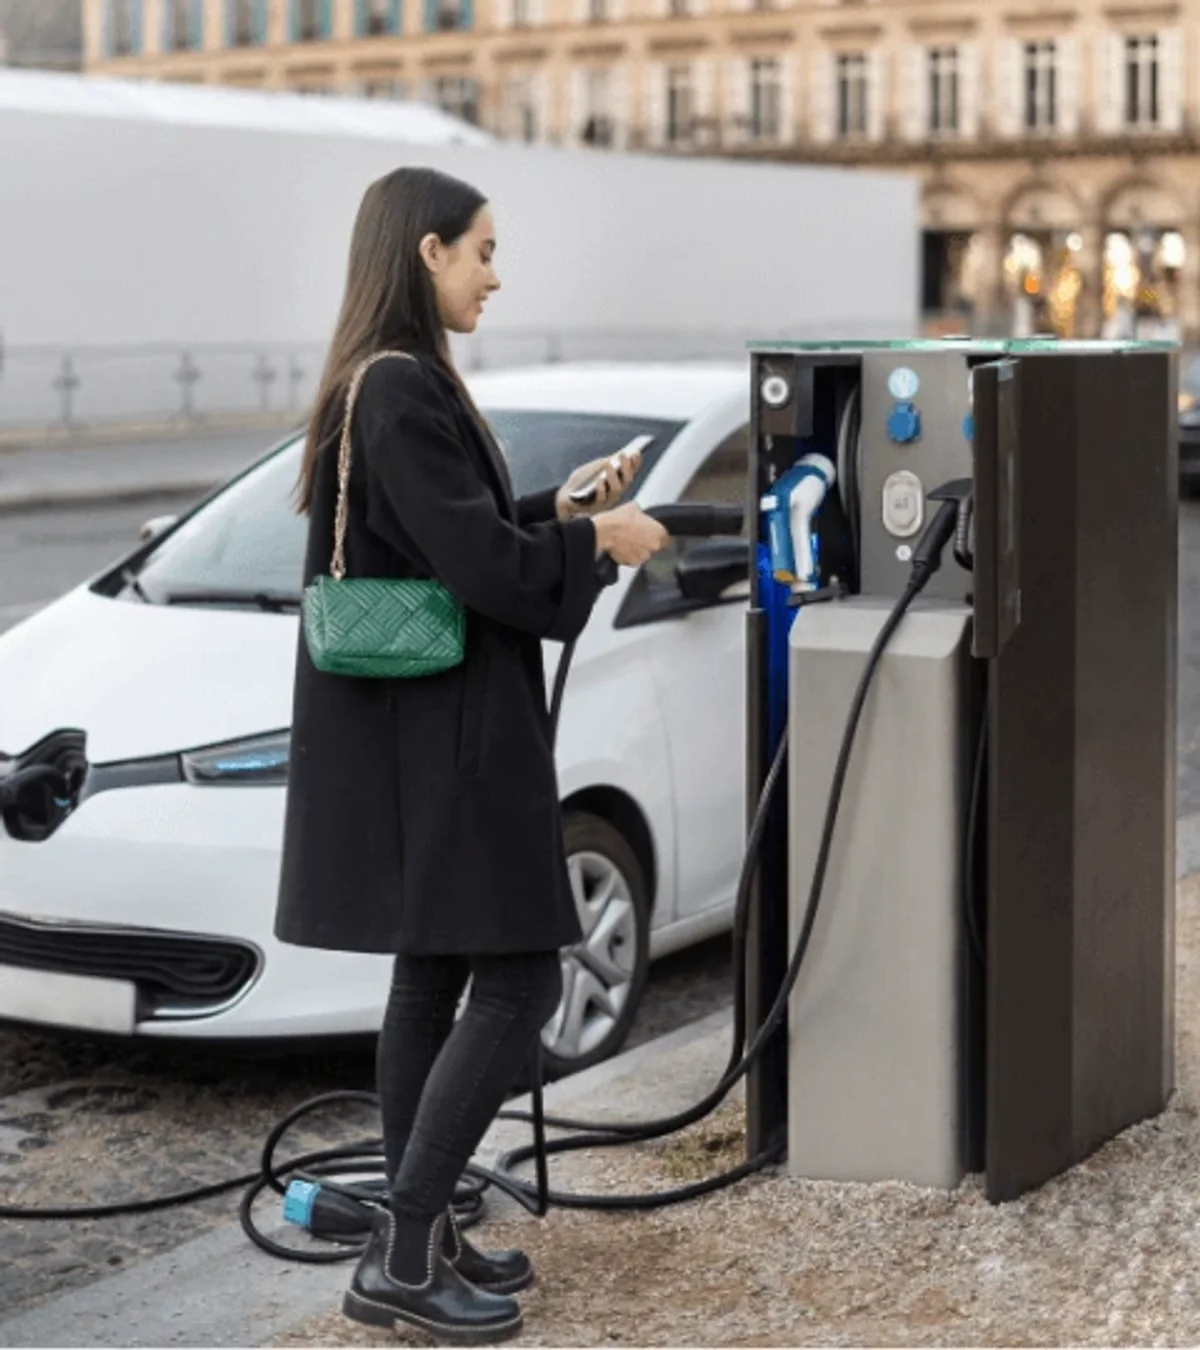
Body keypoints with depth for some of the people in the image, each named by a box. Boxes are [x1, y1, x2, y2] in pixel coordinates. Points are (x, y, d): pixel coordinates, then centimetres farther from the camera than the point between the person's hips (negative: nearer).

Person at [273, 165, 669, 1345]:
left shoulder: (390, 385, 13)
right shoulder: (401, 392, -18)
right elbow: (476, 562, -21)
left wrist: (559, 507, 15)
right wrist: (598, 540, -6)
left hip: (423, 727, 10)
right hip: (436, 732, -10)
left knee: (434, 973, 14)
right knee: (517, 982, -6)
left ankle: (418, 1239, 21)